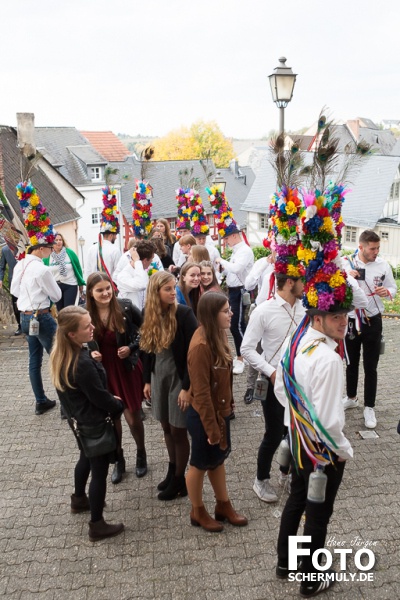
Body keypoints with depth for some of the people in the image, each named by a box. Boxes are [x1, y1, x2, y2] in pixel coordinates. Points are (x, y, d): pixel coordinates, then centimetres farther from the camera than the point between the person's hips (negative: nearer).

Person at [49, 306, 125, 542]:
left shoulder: (61, 355, -6)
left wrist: (110, 399, 5)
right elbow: (100, 398, -24)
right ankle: (97, 526, 25)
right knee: (99, 472, 8)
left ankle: (79, 500, 53)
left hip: (79, 419, 9)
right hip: (95, 424, -9)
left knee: (86, 460, 30)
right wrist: (119, 405, -4)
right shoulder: (82, 364, -35)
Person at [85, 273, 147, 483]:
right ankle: (118, 460, 36)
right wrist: (90, 354, -14)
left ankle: (141, 454, 36)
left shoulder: (125, 307, -15)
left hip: (127, 369, -2)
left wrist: (132, 348, -13)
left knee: (133, 417, 8)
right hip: (102, 372, 2)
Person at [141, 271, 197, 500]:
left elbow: (192, 353, -17)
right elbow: (149, 350, 8)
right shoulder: (151, 315, 0)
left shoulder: (184, 313, -17)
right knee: (167, 428, 16)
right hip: (158, 377, 5)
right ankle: (172, 471, 36)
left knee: (178, 431, 6)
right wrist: (147, 380, 10)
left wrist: (187, 387, -18)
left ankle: (179, 480, 25)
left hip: (179, 378, -5)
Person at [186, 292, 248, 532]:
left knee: (218, 458, 24)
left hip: (221, 410, 8)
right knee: (200, 464, 14)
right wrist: (211, 427, -18)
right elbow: (201, 393, -25)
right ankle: (198, 512, 37)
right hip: (204, 415, -8)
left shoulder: (219, 334, -3)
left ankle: (224, 505, 44)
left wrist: (229, 404, 13)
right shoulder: (201, 346, -29)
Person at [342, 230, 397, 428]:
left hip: (373, 322, 0)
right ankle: (351, 398, 39)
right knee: (351, 363, 19)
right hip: (350, 321, 1)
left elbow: (393, 288, 4)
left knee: (370, 367, 6)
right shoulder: (345, 263, -8)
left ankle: (369, 407, 19)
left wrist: (387, 292, -18)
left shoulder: (383, 265, -6)